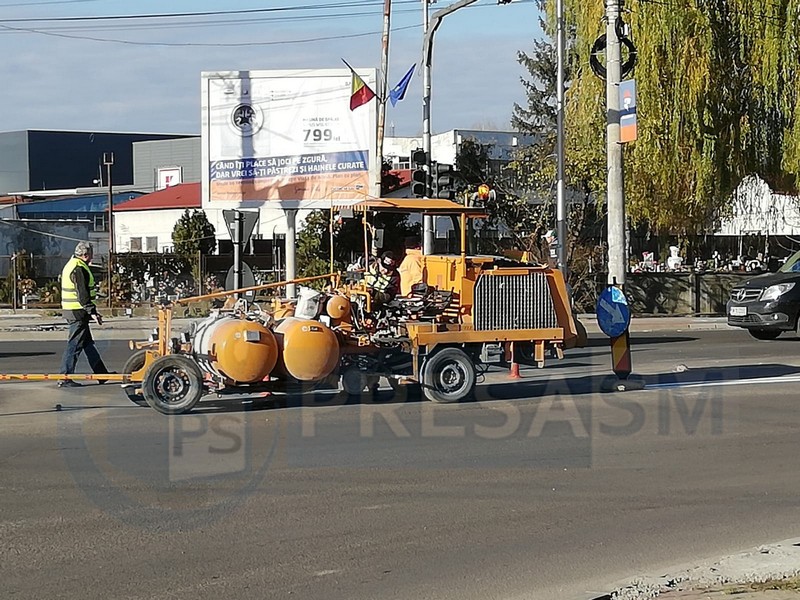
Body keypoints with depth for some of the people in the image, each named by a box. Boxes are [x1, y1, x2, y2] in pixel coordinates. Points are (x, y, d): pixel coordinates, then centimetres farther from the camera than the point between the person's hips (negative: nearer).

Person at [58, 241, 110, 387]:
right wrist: (92, 312, -21)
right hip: (78, 311, -11)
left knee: (88, 343, 15)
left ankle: (101, 374, 22)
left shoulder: (71, 265, 17)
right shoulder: (79, 269, -17)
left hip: (70, 310, 11)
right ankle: (65, 378, -4)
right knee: (75, 345, -6)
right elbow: (82, 294, -22)